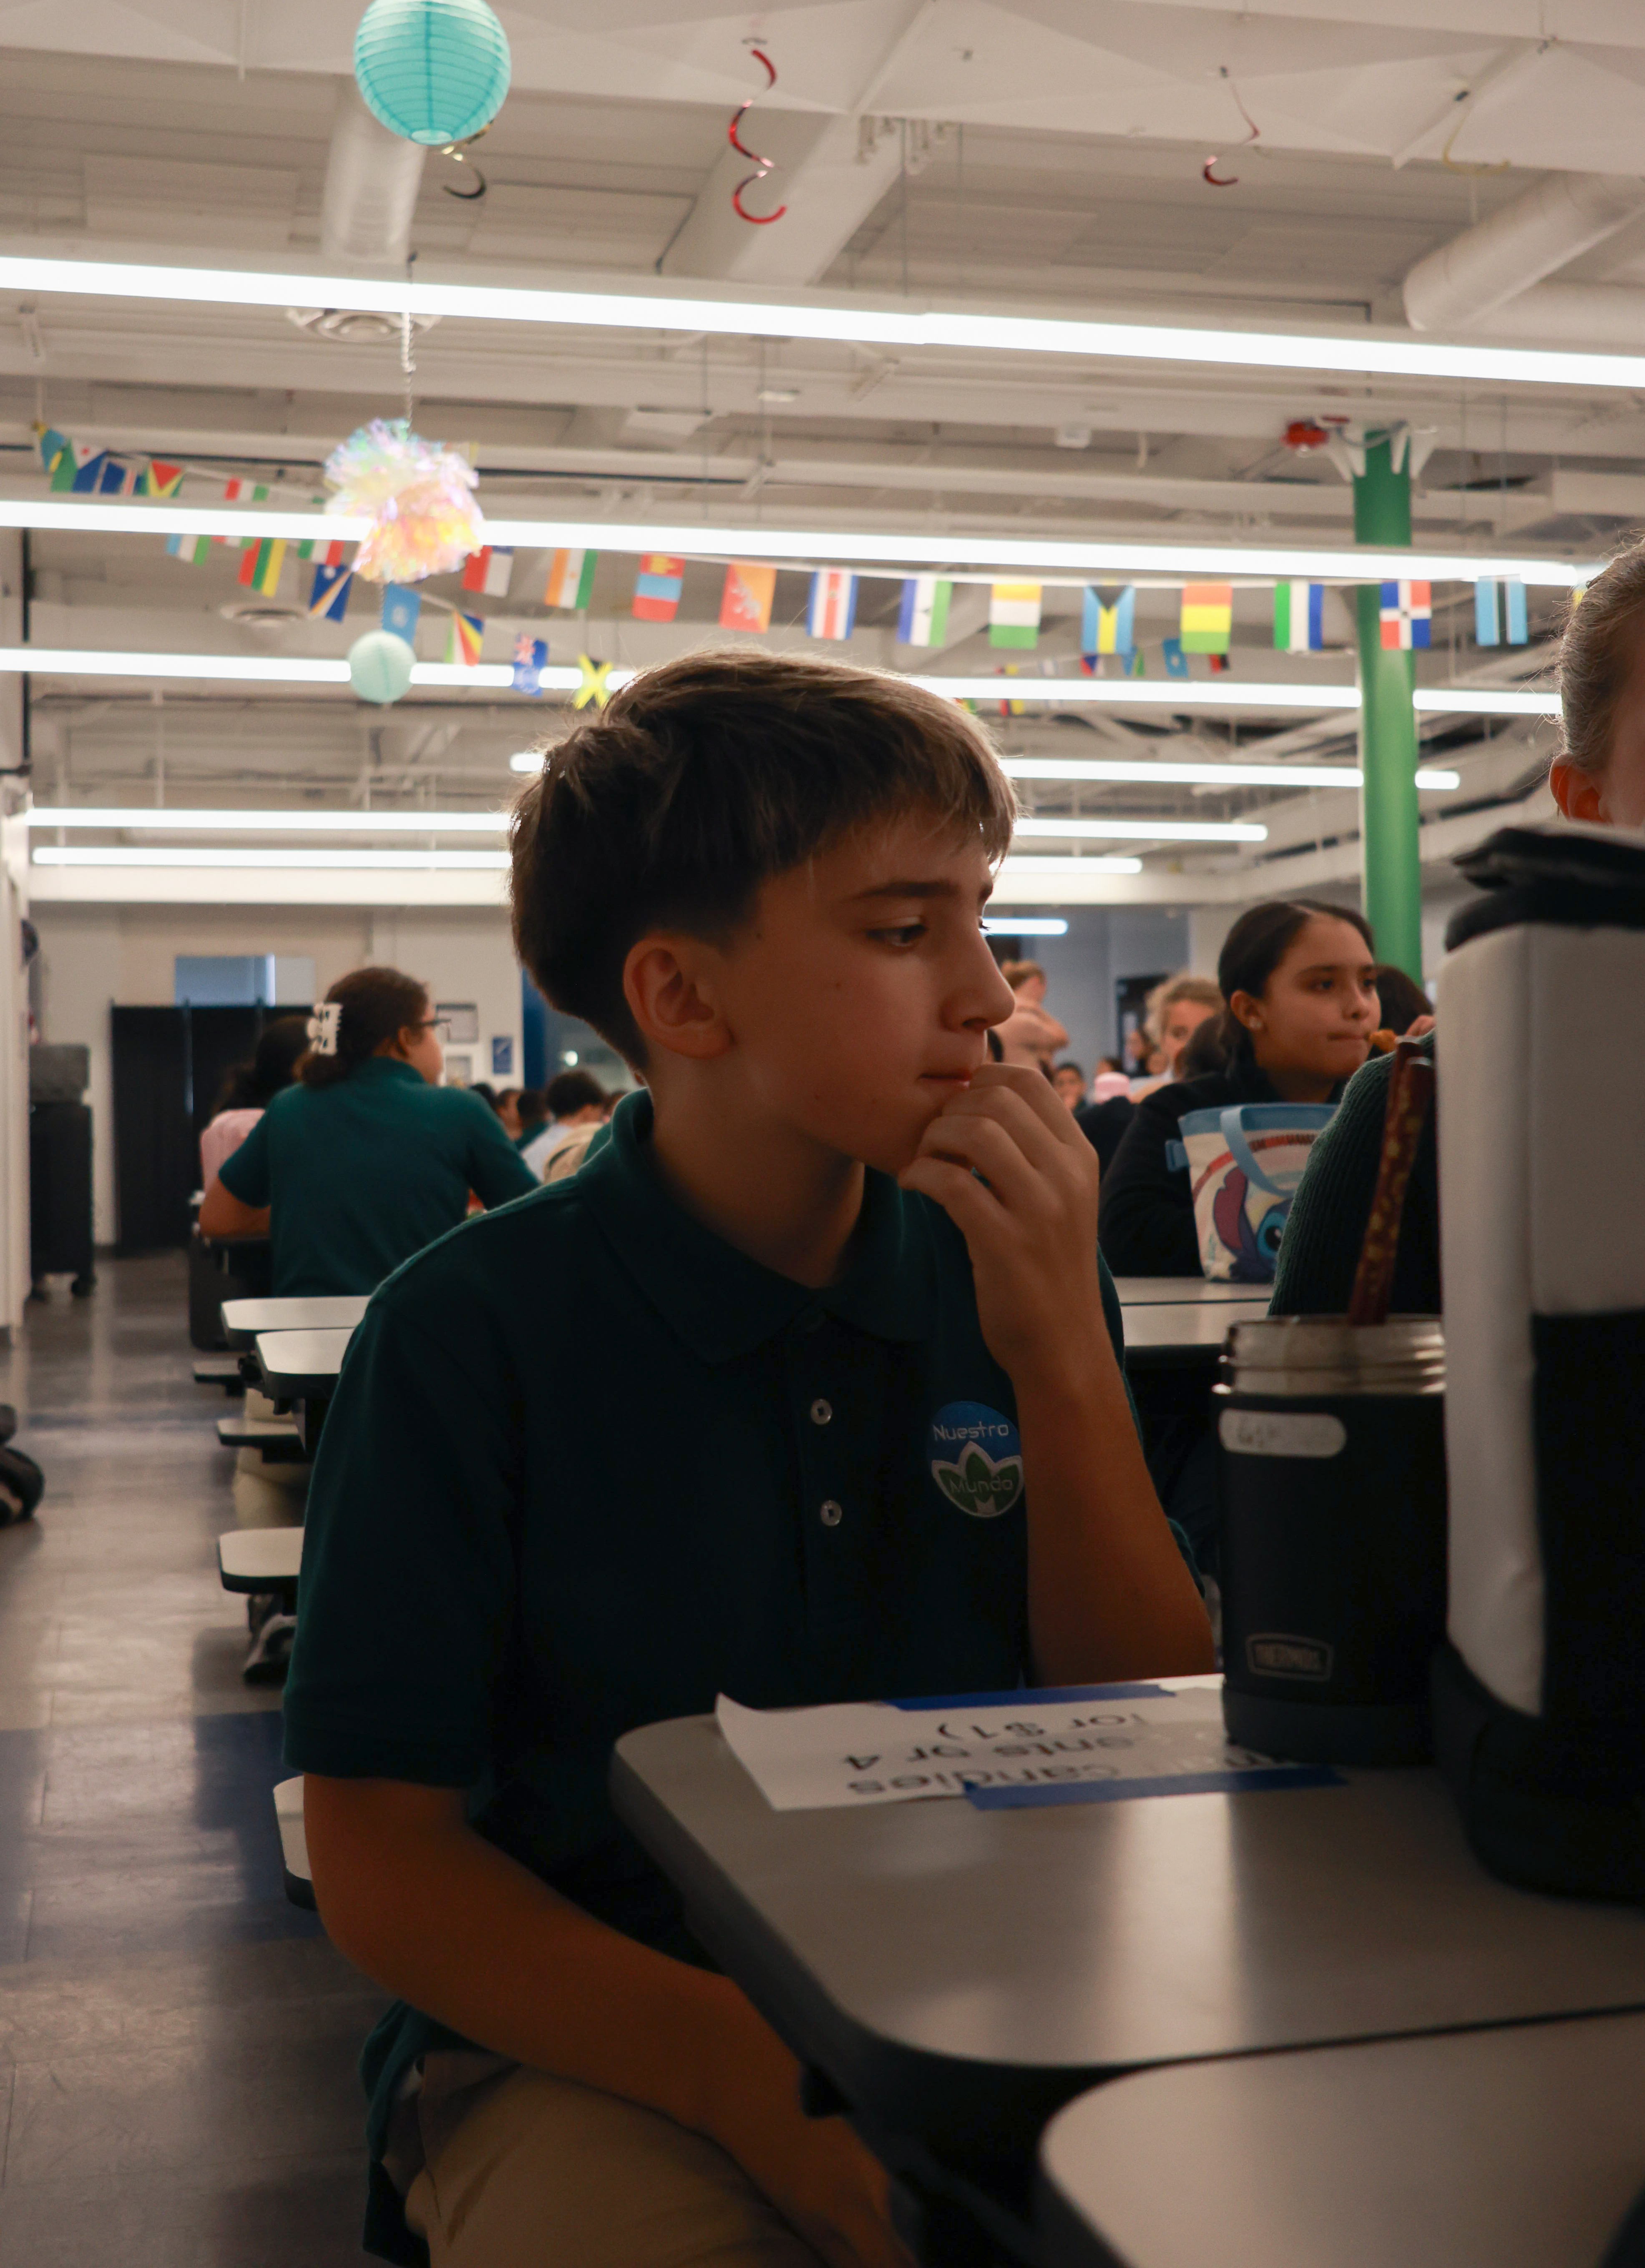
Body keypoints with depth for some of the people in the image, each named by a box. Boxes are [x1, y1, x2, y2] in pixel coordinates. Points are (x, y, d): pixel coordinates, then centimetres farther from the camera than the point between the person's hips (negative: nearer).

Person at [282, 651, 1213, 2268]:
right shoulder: (471, 1330, -9)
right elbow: (378, 1861, -8)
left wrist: (1066, 1363, -12)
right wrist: (738, 2061, -24)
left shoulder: (1007, 1271, 1)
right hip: (587, 2046, -3)